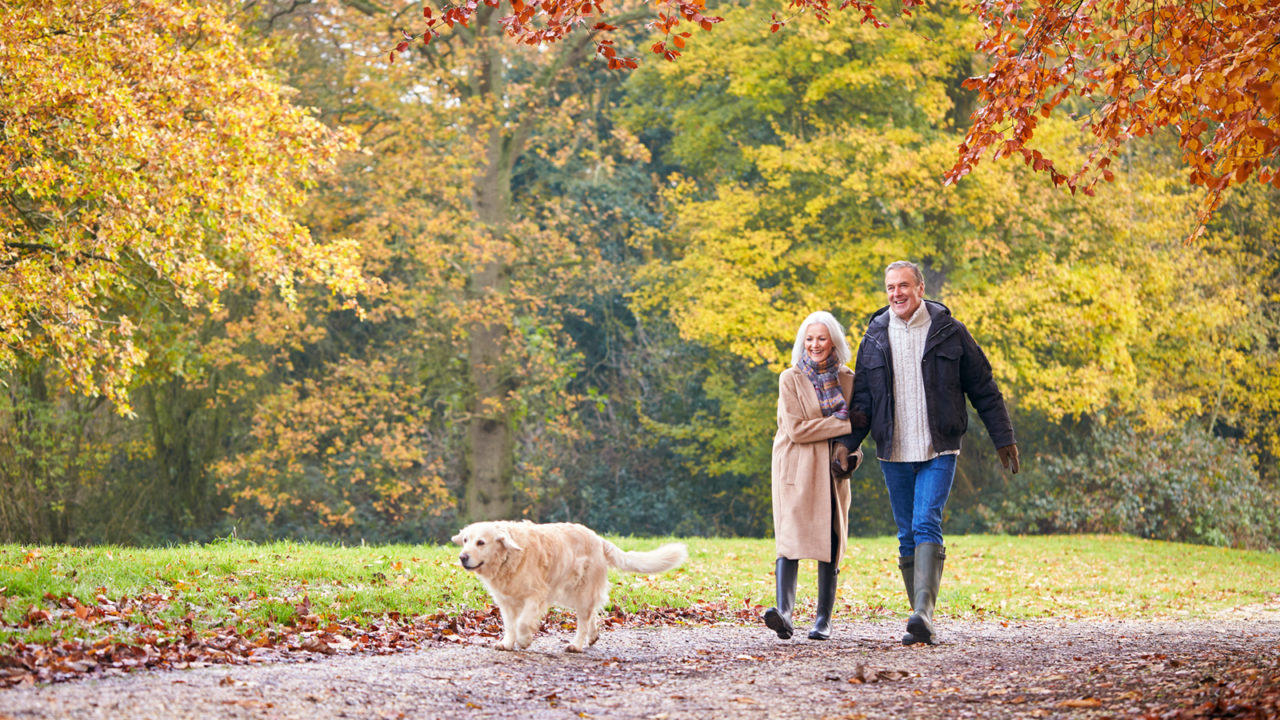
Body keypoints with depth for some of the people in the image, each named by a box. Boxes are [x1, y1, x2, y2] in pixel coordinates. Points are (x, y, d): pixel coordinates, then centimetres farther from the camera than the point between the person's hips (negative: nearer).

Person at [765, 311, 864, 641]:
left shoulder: (847, 379, 9)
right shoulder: (790, 379, -2)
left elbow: (855, 423, 20)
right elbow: (796, 428, -11)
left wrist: (853, 453, 1)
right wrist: (841, 424, -14)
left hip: (832, 469, 3)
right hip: (797, 468, -3)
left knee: (830, 542, 1)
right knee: (791, 537, -17)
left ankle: (824, 619, 8)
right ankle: (783, 612, -30)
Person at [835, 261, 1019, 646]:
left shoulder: (949, 332, 0)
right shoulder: (875, 338, 8)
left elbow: (983, 389, 5)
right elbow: (862, 399, 12)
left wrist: (1004, 439, 3)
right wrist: (847, 444, 1)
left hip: (939, 451, -3)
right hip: (894, 455, 3)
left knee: (927, 525, -19)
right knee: (908, 537, 6)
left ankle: (924, 612, -27)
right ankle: (922, 622, 13)